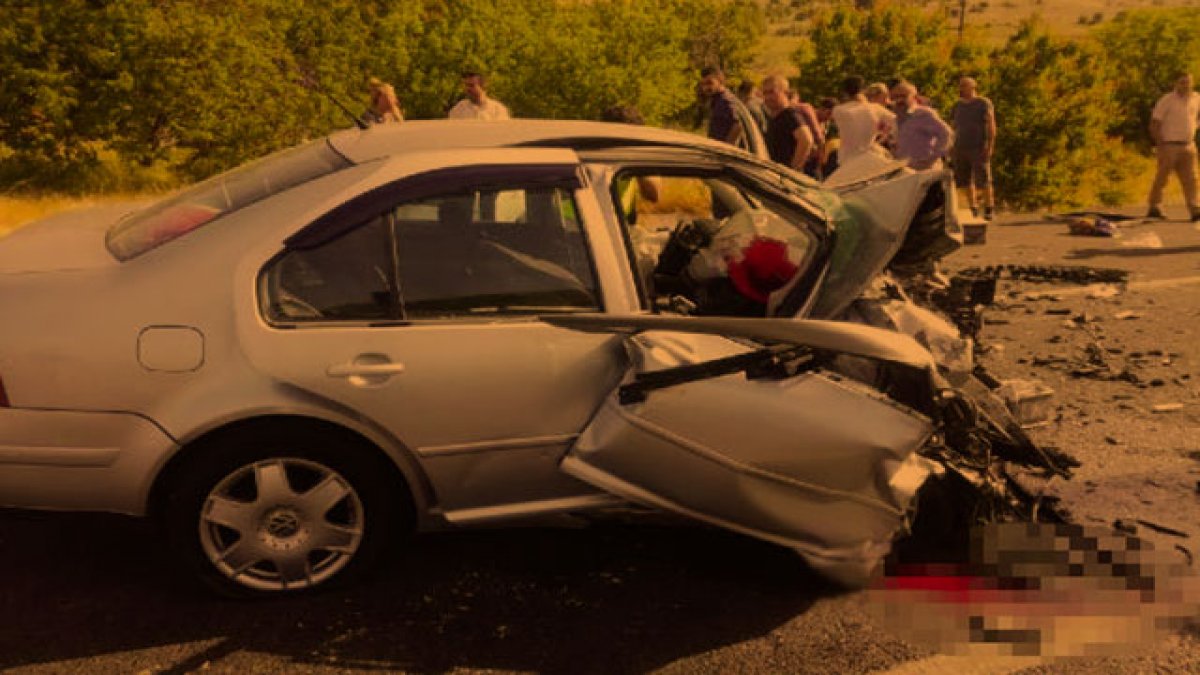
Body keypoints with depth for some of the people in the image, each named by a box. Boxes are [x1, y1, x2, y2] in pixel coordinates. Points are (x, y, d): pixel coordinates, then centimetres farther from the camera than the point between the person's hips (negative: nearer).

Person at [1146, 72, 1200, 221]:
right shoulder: (1167, 100, -8)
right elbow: (1154, 123, -9)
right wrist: (1160, 145, -13)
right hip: (1170, 146, -5)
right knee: (1161, 178, 3)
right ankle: (1154, 208, 13)